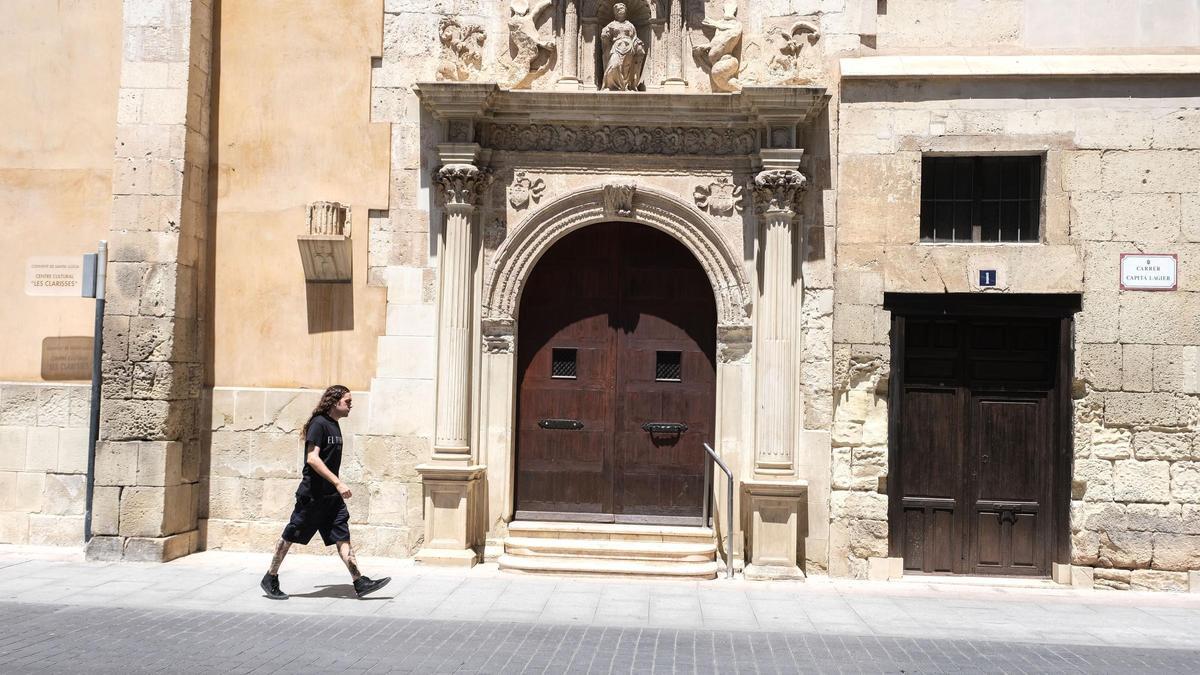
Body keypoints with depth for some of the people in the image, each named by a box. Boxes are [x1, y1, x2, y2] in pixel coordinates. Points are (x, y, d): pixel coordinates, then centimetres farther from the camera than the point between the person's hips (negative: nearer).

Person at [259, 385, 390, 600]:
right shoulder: (319, 423, -14)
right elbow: (312, 458, -22)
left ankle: (360, 583, -3)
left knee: (342, 537, 1)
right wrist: (338, 483, -24)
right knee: (291, 536, 5)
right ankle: (270, 580, 19)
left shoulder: (334, 425, 13)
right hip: (313, 493, -8)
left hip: (331, 494, 8)